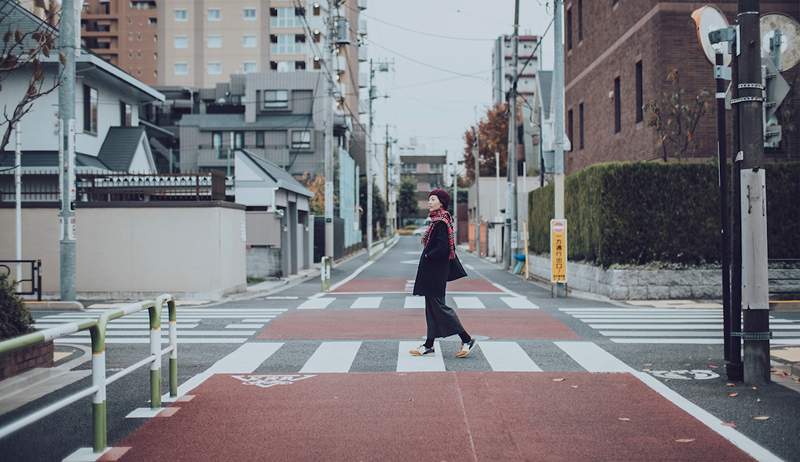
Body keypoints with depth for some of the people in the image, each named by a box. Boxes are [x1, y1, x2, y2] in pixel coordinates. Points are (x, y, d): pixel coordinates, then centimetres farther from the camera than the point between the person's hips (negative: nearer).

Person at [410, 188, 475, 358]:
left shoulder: (440, 222, -17)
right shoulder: (439, 220, 12)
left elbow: (443, 248, -26)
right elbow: (448, 248, 18)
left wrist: (427, 257, -13)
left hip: (435, 272, -10)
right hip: (431, 271, 10)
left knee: (437, 306, -5)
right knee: (431, 307, 12)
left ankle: (467, 340, 0)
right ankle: (428, 345, 18)